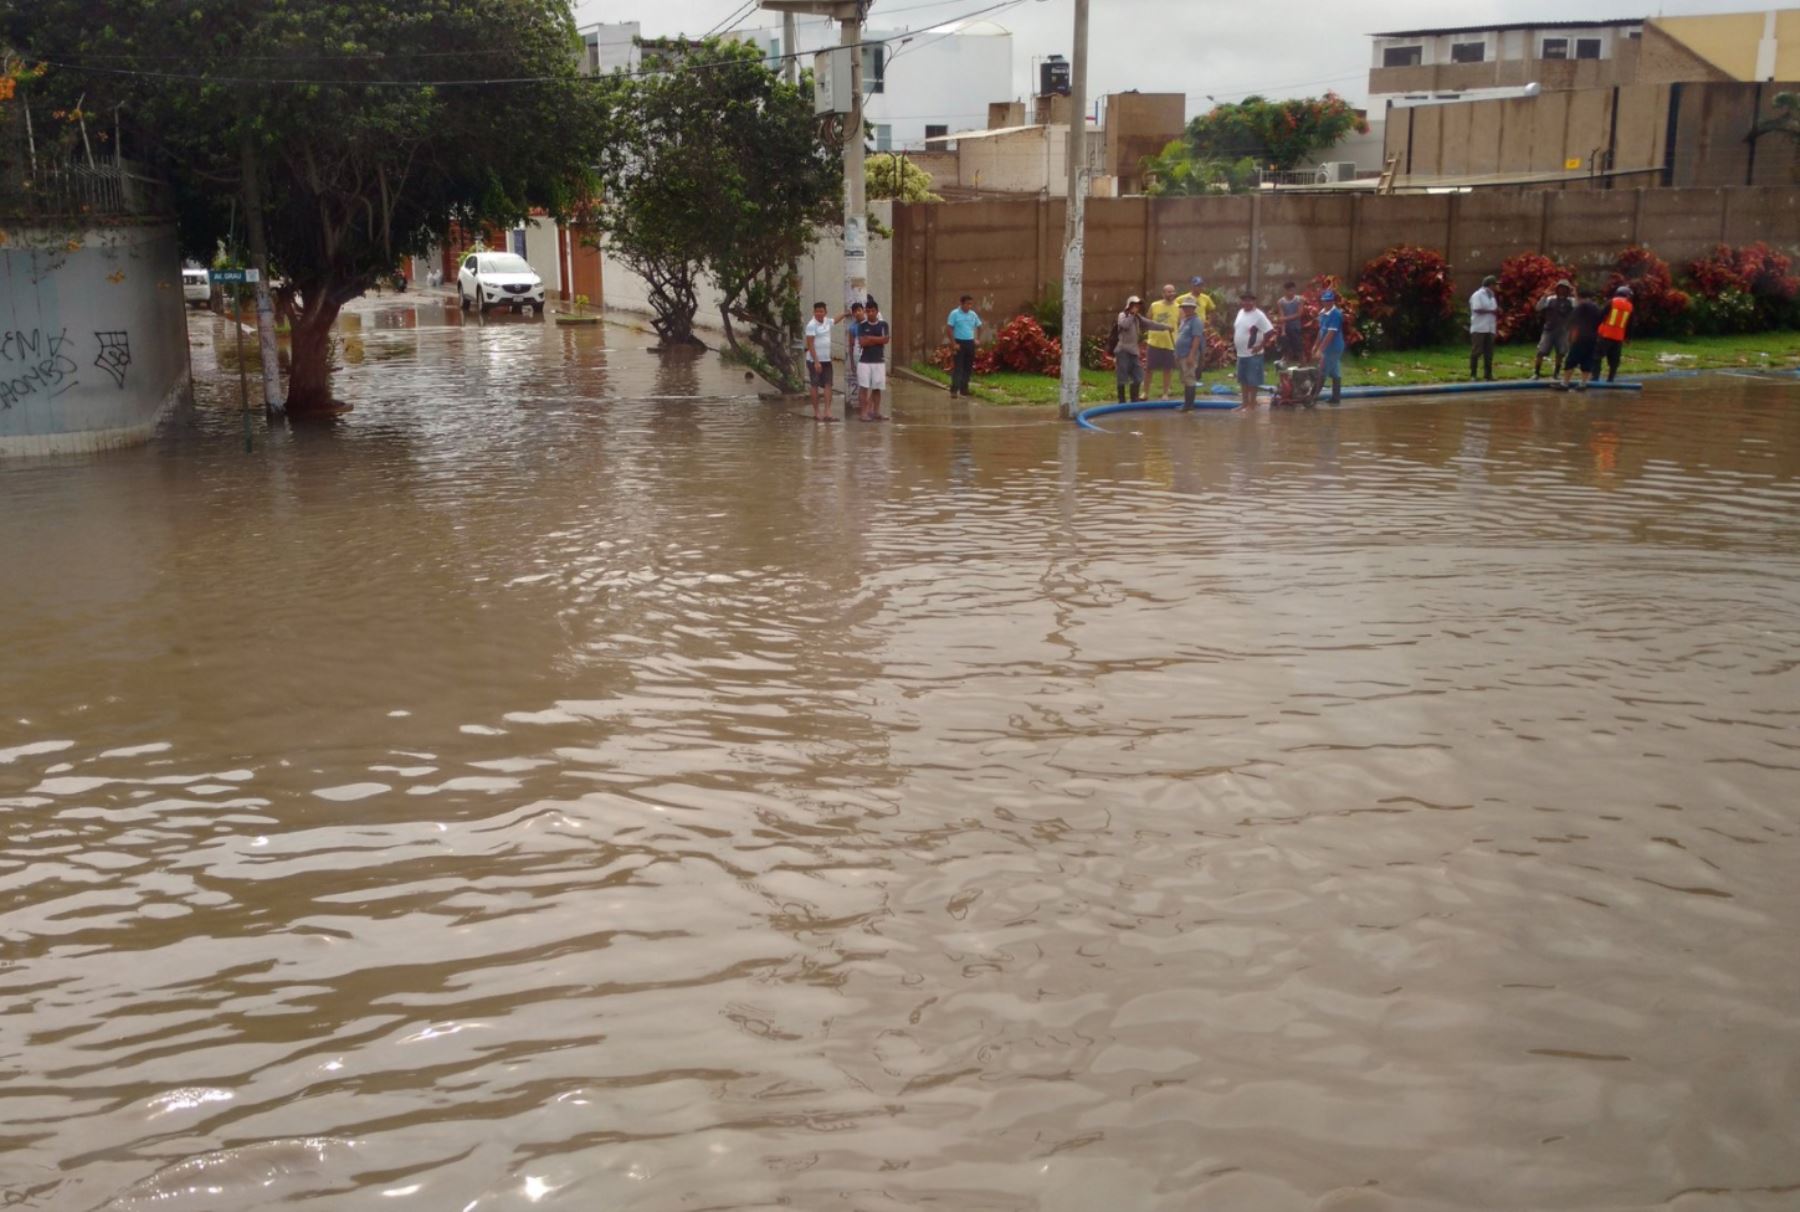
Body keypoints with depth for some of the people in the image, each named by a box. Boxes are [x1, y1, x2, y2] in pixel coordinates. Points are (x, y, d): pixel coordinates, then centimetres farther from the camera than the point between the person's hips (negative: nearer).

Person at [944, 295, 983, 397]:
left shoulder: (973, 314, 9)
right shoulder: (954, 314, -8)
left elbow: (979, 326, 23)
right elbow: (948, 329, -11)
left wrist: (978, 339, 11)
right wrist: (954, 343, -16)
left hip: (970, 343, 5)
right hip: (959, 343, -5)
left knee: (968, 367, 7)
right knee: (958, 367, -9)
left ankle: (964, 390, 14)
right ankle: (954, 390, -8)